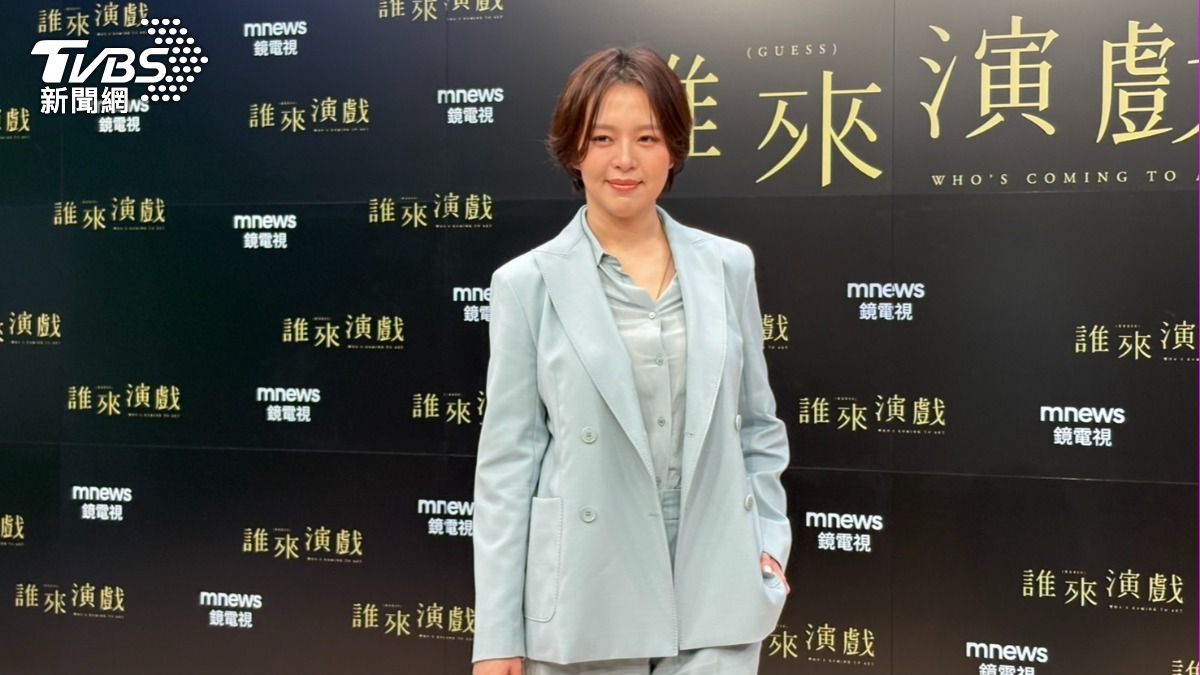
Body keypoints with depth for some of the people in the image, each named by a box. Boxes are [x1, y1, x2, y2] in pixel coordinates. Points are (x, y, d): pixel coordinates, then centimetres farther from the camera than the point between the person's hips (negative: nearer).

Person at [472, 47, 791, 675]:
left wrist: (770, 546, 3)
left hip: (716, 595, 2)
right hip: (586, 602, -2)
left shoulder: (728, 266, 5)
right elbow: (507, 460, -2)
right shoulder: (527, 283, -3)